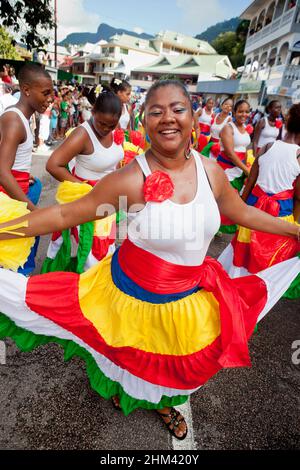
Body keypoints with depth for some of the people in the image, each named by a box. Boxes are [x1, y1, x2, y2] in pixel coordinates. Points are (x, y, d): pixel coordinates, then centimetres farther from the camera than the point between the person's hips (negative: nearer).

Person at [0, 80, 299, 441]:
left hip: (189, 298, 4)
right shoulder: (131, 178, -23)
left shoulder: (210, 171, -8)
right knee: (131, 357, 25)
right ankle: (123, 390, 65)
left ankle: (163, 402, 64)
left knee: (180, 364, 27)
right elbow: (64, 214, -17)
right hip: (134, 294, -3)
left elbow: (245, 213, 7)